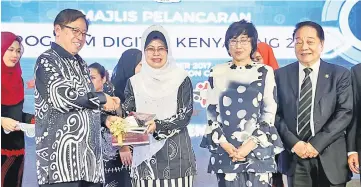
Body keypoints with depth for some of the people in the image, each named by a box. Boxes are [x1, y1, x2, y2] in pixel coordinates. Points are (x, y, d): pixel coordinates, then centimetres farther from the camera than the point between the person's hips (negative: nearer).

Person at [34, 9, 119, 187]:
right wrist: (103, 98, -8)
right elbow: (62, 97, -18)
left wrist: (106, 118, 9)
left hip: (89, 157, 8)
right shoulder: (47, 60, -3)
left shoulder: (81, 64, 20)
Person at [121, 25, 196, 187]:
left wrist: (158, 126, -20)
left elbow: (185, 115, -6)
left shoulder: (181, 79, 1)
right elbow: (126, 114, 6)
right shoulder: (135, 82, 8)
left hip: (176, 153, -1)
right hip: (145, 152, 2)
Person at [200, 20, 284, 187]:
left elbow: (270, 112, 1)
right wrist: (223, 143, -6)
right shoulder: (217, 73, 7)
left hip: (258, 150, -1)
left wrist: (252, 143, -10)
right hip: (225, 151, 1)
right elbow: (211, 112, 6)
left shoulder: (265, 72, 4)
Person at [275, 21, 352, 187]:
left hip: (329, 157, -1)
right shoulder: (281, 75, 6)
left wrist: (317, 143, -14)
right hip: (294, 156, 1)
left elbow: (345, 113, -5)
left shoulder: (340, 74, 3)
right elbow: (275, 114, 1)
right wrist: (293, 143, -11)